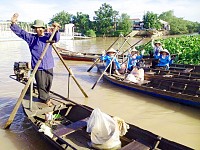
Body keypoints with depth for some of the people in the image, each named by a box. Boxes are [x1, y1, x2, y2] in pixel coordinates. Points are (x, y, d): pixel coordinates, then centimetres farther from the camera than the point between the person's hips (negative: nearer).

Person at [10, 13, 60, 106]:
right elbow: (20, 32, -2)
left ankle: (43, 97, 35)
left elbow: (56, 39, -14)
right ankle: (45, 99, 20)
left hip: (49, 66, 2)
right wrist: (13, 24, -19)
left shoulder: (48, 36, 4)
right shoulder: (31, 38, 4)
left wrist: (56, 31, -34)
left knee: (48, 84, 12)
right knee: (41, 85, 1)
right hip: (38, 67, -1)